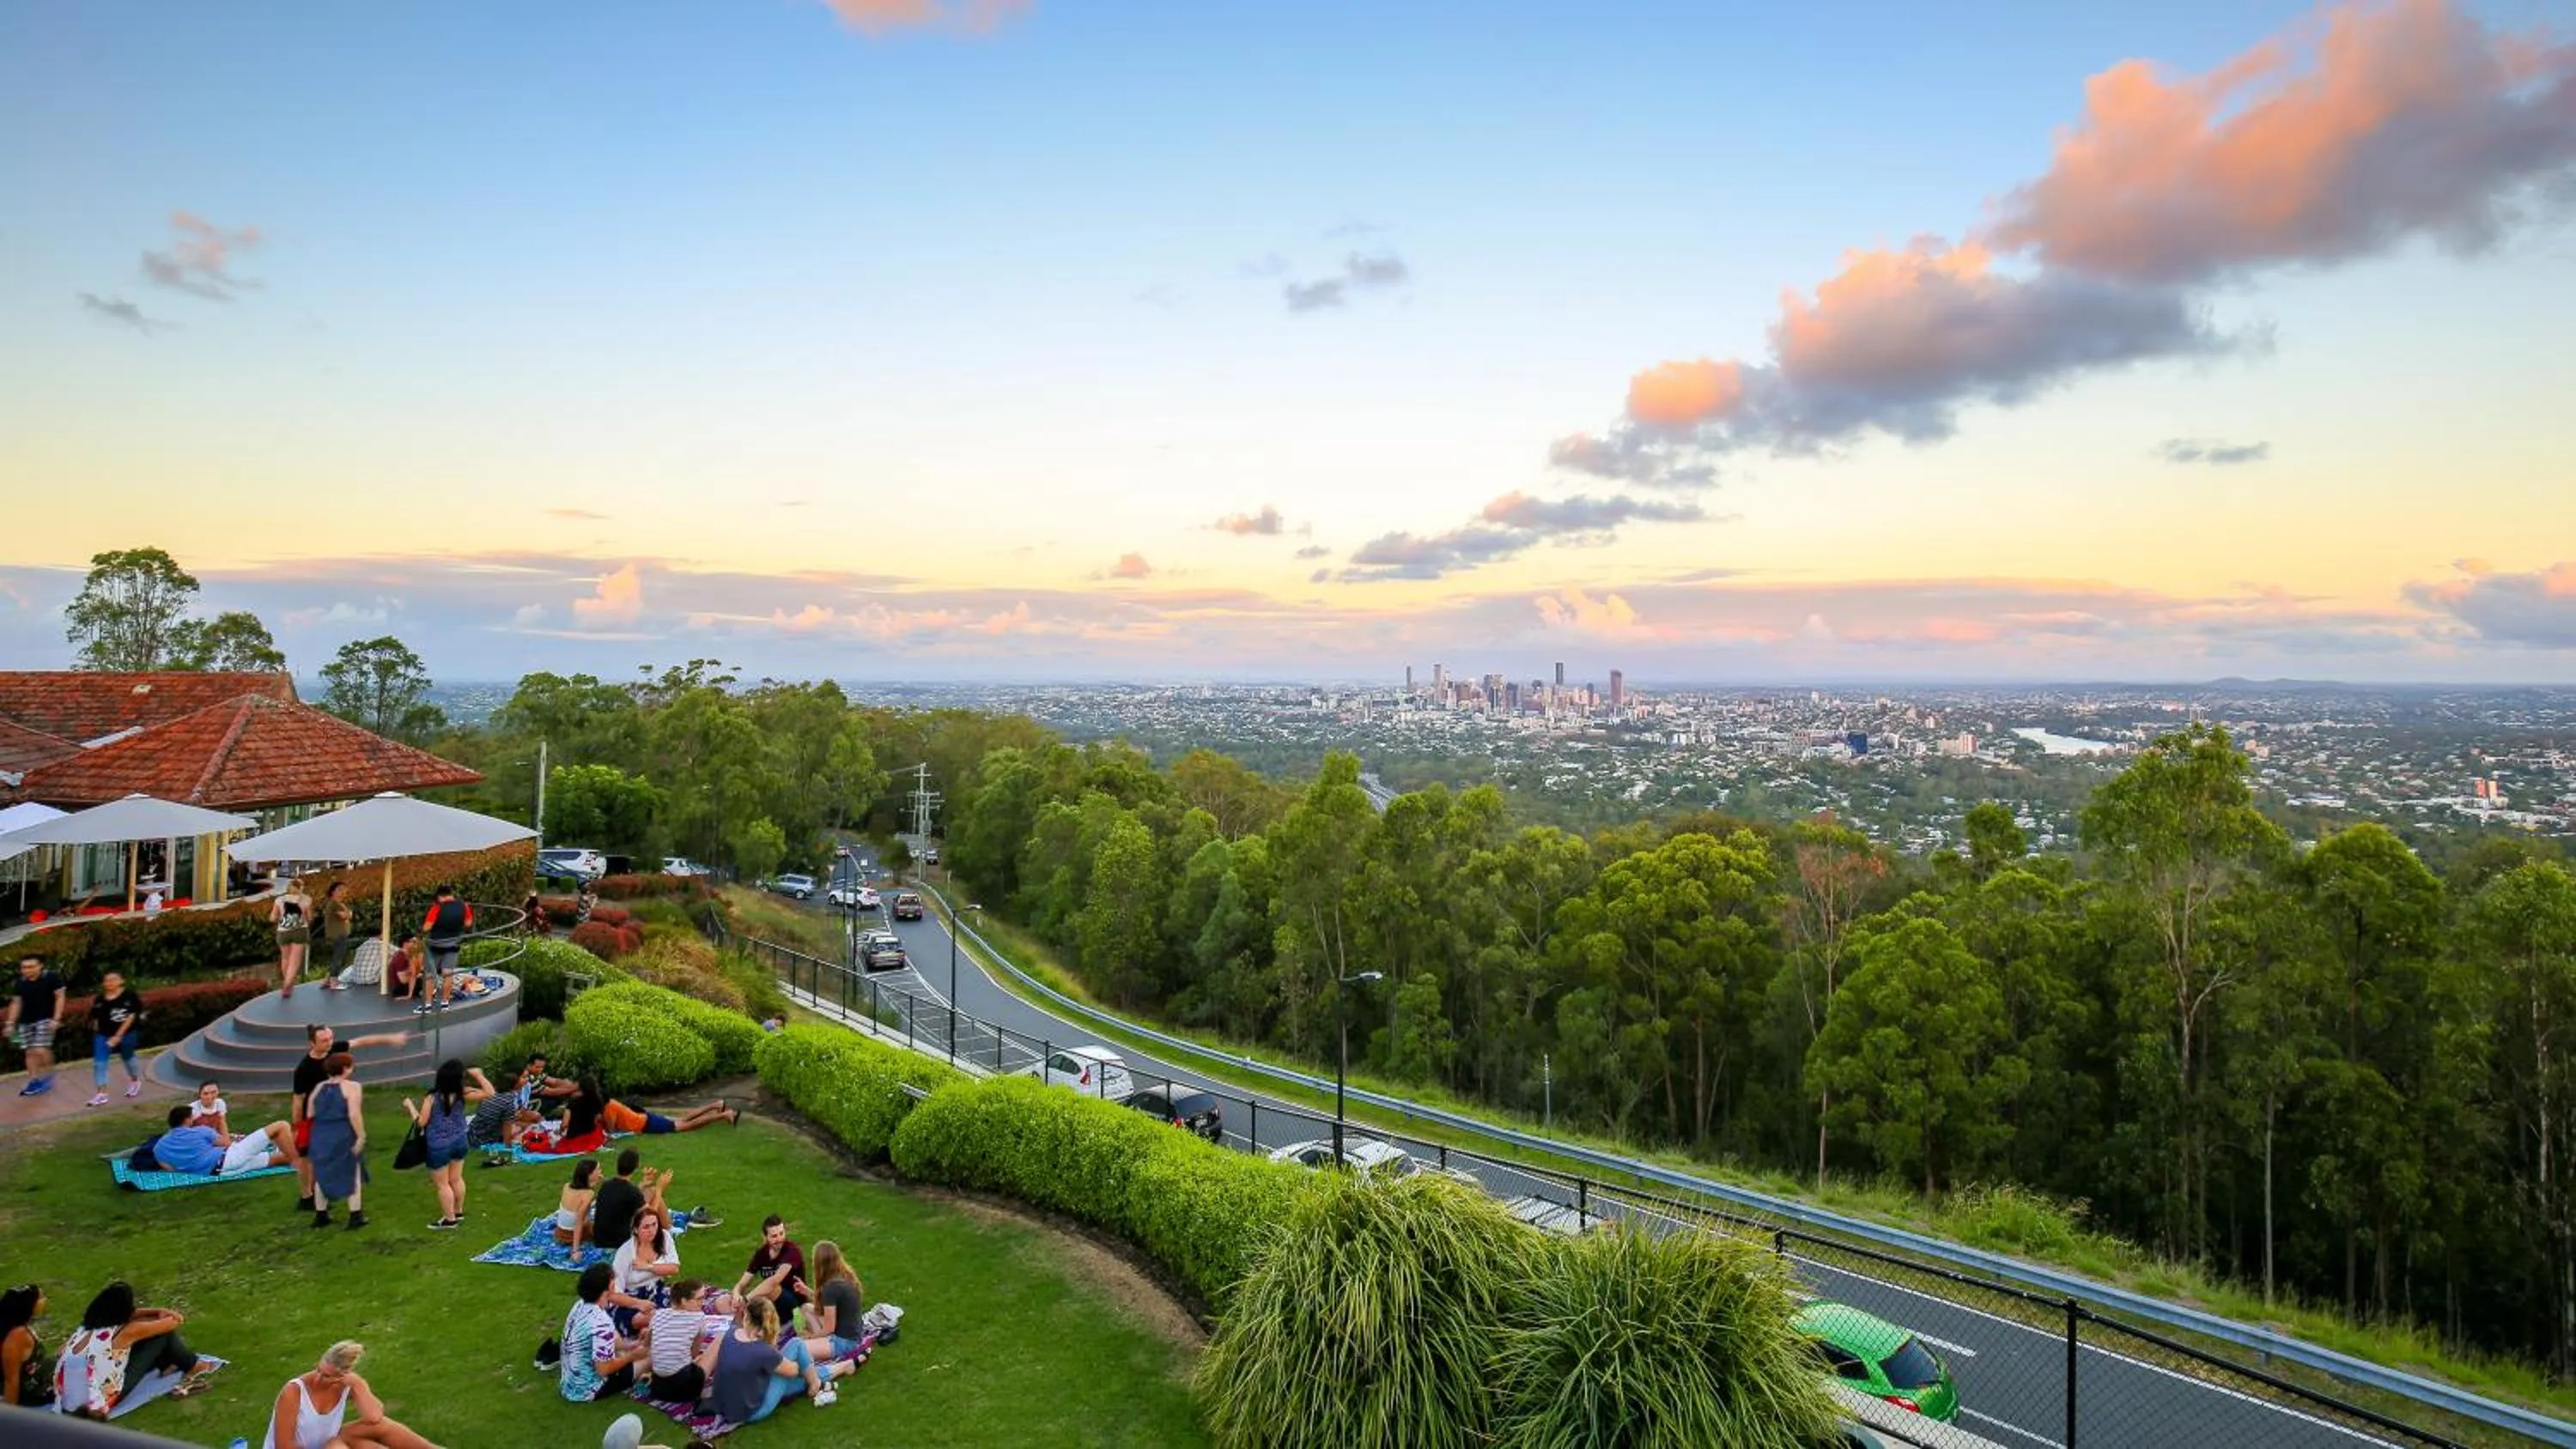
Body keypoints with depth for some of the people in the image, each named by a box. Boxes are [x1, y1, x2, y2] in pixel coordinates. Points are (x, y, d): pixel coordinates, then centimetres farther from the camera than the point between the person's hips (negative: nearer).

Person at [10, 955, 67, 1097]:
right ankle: (34, 1082, 13)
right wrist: (11, 1023, 9)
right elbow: (16, 1003, 13)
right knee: (30, 1052, 6)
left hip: (45, 1019, -5)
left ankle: (48, 1076, 4)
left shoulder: (51, 978, -9)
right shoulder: (21, 983, 6)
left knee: (40, 1050, -16)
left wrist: (56, 1019, -13)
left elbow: (60, 997, -7)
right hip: (25, 1021, 5)